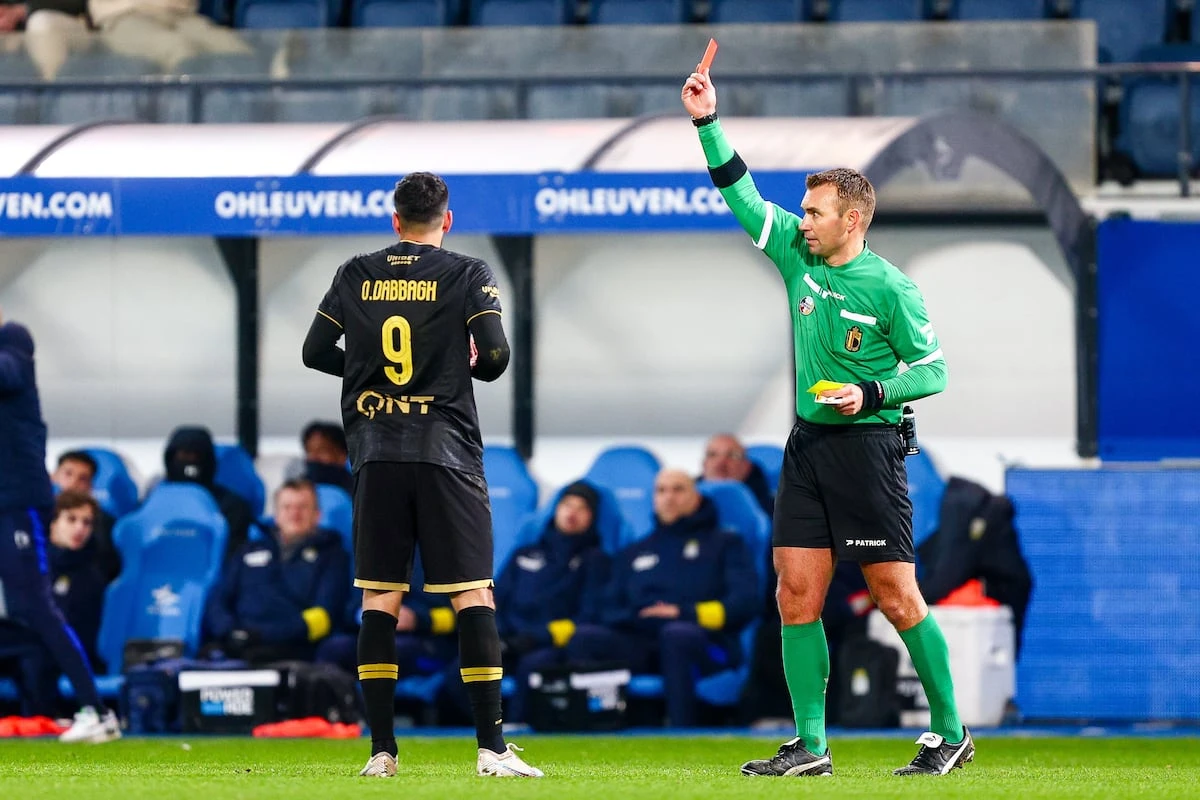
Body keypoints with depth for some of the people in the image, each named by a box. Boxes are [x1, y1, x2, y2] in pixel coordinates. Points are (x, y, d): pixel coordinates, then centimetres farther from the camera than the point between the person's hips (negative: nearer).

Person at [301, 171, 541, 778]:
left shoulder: (356, 276, 8)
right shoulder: (467, 275, -1)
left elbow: (315, 352, 10)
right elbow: (494, 355, -9)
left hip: (376, 454, 3)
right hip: (446, 451, -3)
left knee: (378, 600, 6)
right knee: (474, 596, -2)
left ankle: (381, 750, 3)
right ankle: (491, 747, -8)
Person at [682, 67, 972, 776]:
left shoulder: (890, 289, -10)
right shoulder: (797, 253, 7)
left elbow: (933, 369, -6)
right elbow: (742, 194, 12)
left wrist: (870, 393, -18)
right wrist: (708, 123, 5)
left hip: (867, 444, -7)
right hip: (808, 444, 7)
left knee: (897, 597, -5)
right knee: (797, 596, 1)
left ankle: (951, 734, 4)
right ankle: (810, 746, 5)